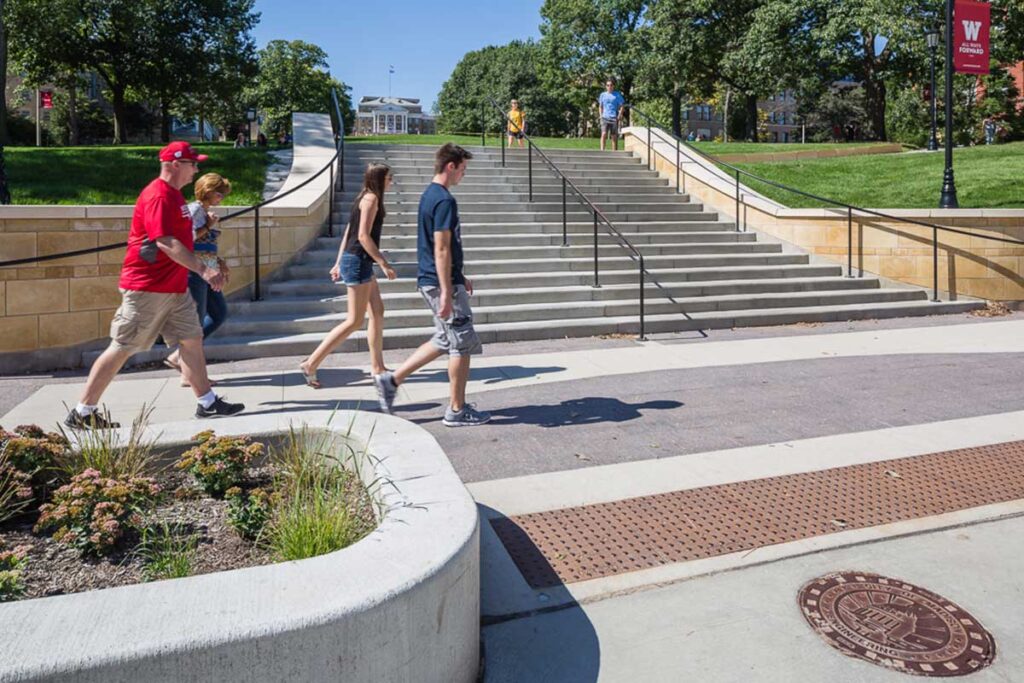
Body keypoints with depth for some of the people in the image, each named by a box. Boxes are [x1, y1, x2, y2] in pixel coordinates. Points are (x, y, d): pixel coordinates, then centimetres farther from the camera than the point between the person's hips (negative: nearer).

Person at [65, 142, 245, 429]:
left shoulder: (174, 194, 14)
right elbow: (166, 243, -28)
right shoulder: (158, 196, -17)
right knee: (122, 348, -2)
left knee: (192, 339, 9)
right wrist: (203, 270, -33)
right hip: (147, 287, -10)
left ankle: (207, 403, 16)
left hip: (174, 287, 10)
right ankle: (82, 412, 10)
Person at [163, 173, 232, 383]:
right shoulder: (195, 209, -10)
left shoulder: (206, 212, 17)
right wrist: (208, 226, -12)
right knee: (197, 320, -4)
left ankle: (178, 356, 16)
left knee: (220, 314, 12)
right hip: (194, 271, -10)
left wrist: (220, 262, 14)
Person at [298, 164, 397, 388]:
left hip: (352, 259, 10)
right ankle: (311, 364, -5)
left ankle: (377, 367, 18)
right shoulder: (371, 198, -11)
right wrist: (384, 263, -19)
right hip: (358, 261, -10)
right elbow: (363, 236, -20)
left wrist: (338, 263, 19)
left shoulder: (365, 198, 18)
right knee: (355, 321, -7)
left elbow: (348, 234, 18)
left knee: (378, 313, 12)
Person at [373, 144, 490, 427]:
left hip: (431, 280, 10)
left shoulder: (428, 195, 15)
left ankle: (392, 379, 18)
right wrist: (447, 293, -22)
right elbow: (441, 250, -22)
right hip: (442, 284, -10)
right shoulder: (444, 200, -16)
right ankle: (457, 410, 11)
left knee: (445, 340, 18)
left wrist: (459, 278, 26)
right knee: (462, 344, 1)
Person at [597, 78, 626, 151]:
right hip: (605, 118, 1)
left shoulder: (617, 95, 3)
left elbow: (621, 106, 4)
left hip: (614, 118, -1)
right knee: (604, 134, -17)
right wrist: (601, 115, 5)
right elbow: (600, 106, 18)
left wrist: (619, 116, -7)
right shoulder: (603, 95, 10)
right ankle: (602, 150, -19)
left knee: (614, 136, 3)